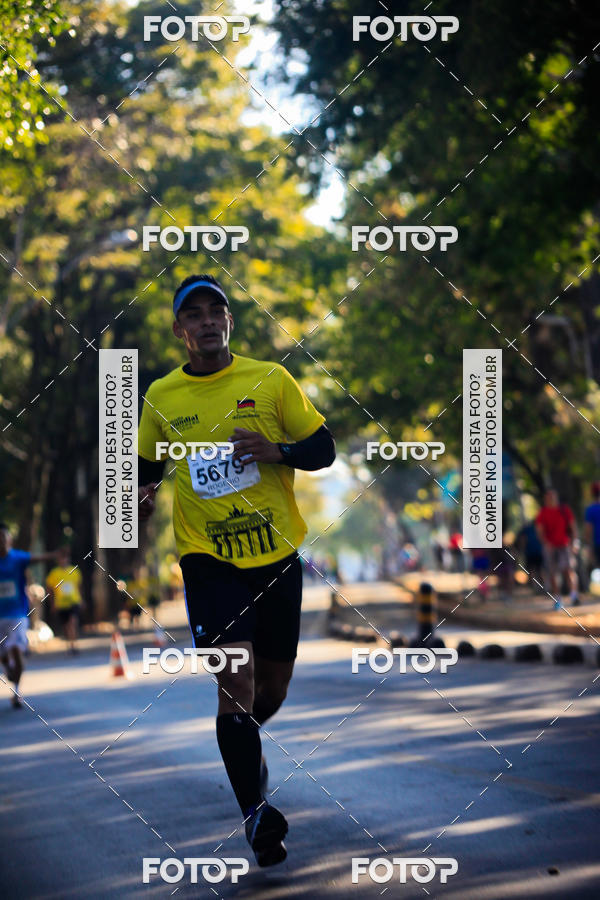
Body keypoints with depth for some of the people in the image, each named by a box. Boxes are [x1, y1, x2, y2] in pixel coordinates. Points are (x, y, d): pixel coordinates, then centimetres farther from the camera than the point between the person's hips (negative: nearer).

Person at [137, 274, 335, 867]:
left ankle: (243, 746, 46)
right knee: (234, 678, -16)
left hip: (277, 554, 1)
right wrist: (143, 496, -5)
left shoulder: (272, 380, -1)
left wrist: (277, 450, -17)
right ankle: (255, 812, -7)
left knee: (272, 689, 12)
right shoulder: (161, 396, 3)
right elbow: (147, 465, 18)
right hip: (207, 556, -1)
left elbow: (323, 448, 2)